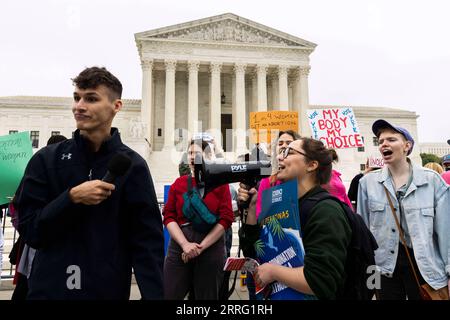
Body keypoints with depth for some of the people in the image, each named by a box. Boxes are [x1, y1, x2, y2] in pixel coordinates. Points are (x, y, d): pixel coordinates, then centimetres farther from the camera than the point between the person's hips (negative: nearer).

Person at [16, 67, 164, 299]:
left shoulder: (132, 166, -7)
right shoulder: (46, 159, -2)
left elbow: (147, 243, -9)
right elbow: (28, 230, -5)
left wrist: (153, 295, -18)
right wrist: (72, 197, -19)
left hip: (109, 290, 0)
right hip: (48, 288, 1)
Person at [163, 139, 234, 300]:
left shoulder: (220, 183, 1)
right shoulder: (178, 183, 8)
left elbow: (226, 219, -6)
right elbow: (168, 216, 1)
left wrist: (201, 247, -11)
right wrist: (185, 244, -12)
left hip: (211, 249, -1)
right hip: (179, 247, 2)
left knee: (207, 296, 12)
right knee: (168, 294, 2)